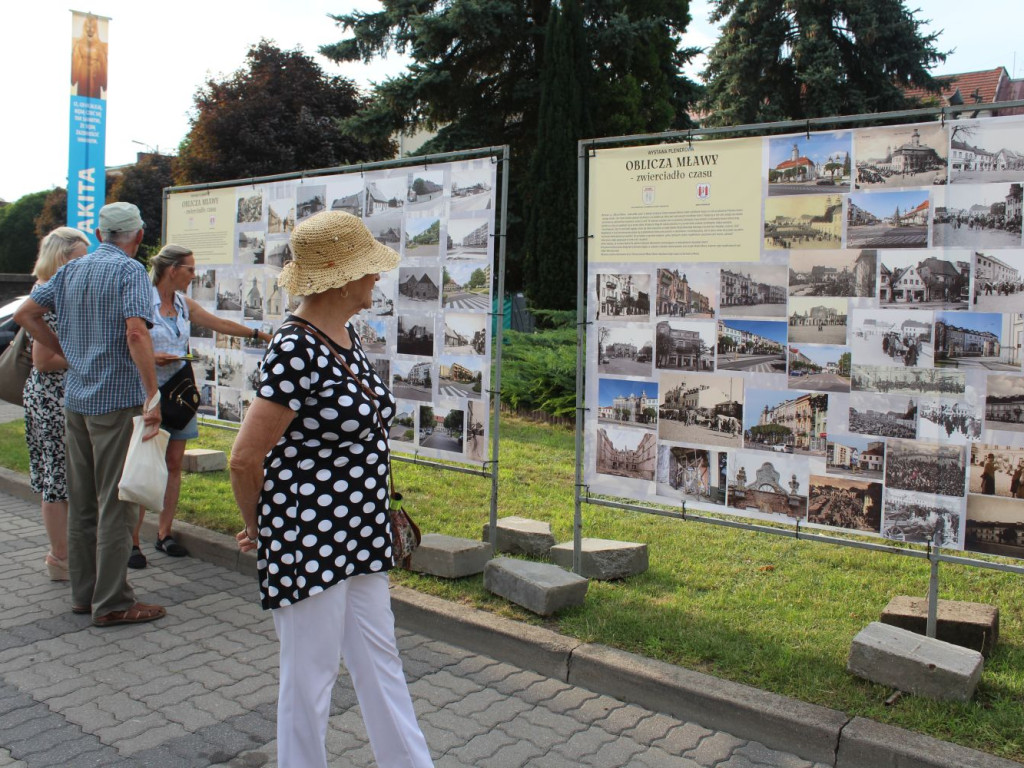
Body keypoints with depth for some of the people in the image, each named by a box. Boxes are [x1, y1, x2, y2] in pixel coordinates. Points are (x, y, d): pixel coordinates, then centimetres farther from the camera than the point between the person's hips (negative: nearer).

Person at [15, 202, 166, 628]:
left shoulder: (71, 270, 12)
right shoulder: (129, 271, -11)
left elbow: (24, 313, 14)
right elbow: (136, 334, -24)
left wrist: (68, 352, 14)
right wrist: (153, 395, -25)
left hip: (76, 398, 7)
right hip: (116, 399, -7)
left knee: (81, 501, 14)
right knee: (115, 503, -2)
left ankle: (84, 593, 23)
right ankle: (112, 602, 4)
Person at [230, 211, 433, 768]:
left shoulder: (345, 337, 6)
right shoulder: (296, 351, -22)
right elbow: (244, 460, -18)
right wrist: (259, 529, -1)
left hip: (360, 535, 9)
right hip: (308, 541, -9)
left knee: (380, 664, 20)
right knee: (309, 680, 10)